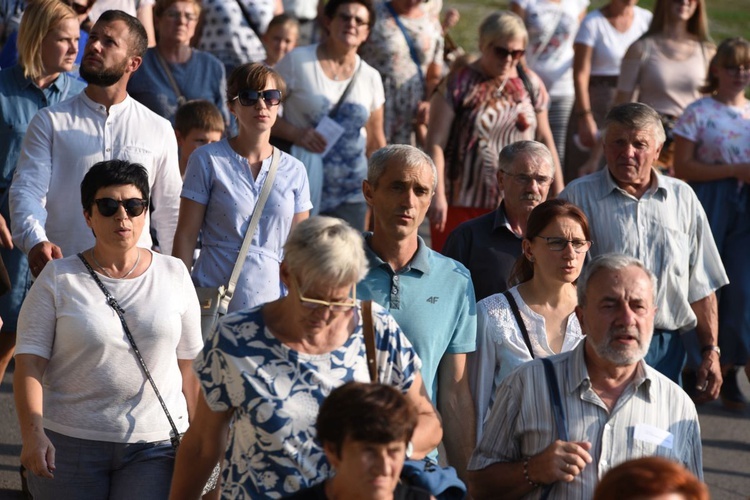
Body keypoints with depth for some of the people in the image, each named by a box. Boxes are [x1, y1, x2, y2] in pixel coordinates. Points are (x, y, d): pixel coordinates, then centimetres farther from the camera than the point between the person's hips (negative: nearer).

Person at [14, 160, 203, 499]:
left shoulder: (173, 275, 6)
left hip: (155, 445, 1)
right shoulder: (58, 278, 0)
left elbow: (189, 363, 11)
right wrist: (32, 434, -20)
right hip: (70, 442, -1)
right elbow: (30, 360, -7)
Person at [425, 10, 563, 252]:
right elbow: (436, 143, -8)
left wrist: (558, 192, 13)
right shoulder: (457, 86, -4)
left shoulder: (530, 84, 9)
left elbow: (544, 139, 16)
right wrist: (437, 195, -16)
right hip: (462, 206, -3)